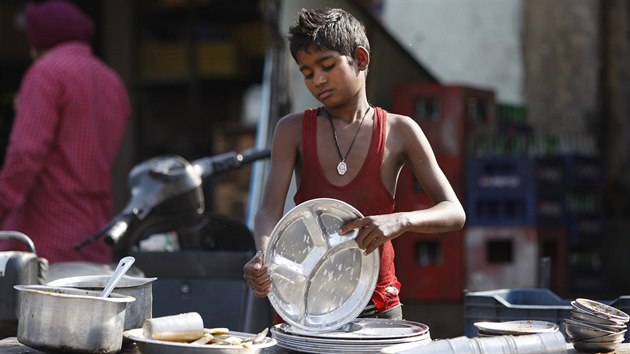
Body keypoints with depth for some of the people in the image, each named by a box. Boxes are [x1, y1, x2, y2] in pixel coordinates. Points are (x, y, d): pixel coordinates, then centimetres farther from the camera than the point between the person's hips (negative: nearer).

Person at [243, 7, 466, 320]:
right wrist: (263, 255, -31)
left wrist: (400, 221, -28)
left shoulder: (400, 132, -1)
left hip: (378, 306, 0)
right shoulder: (293, 130, 2)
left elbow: (454, 213, -7)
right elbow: (270, 209, -8)